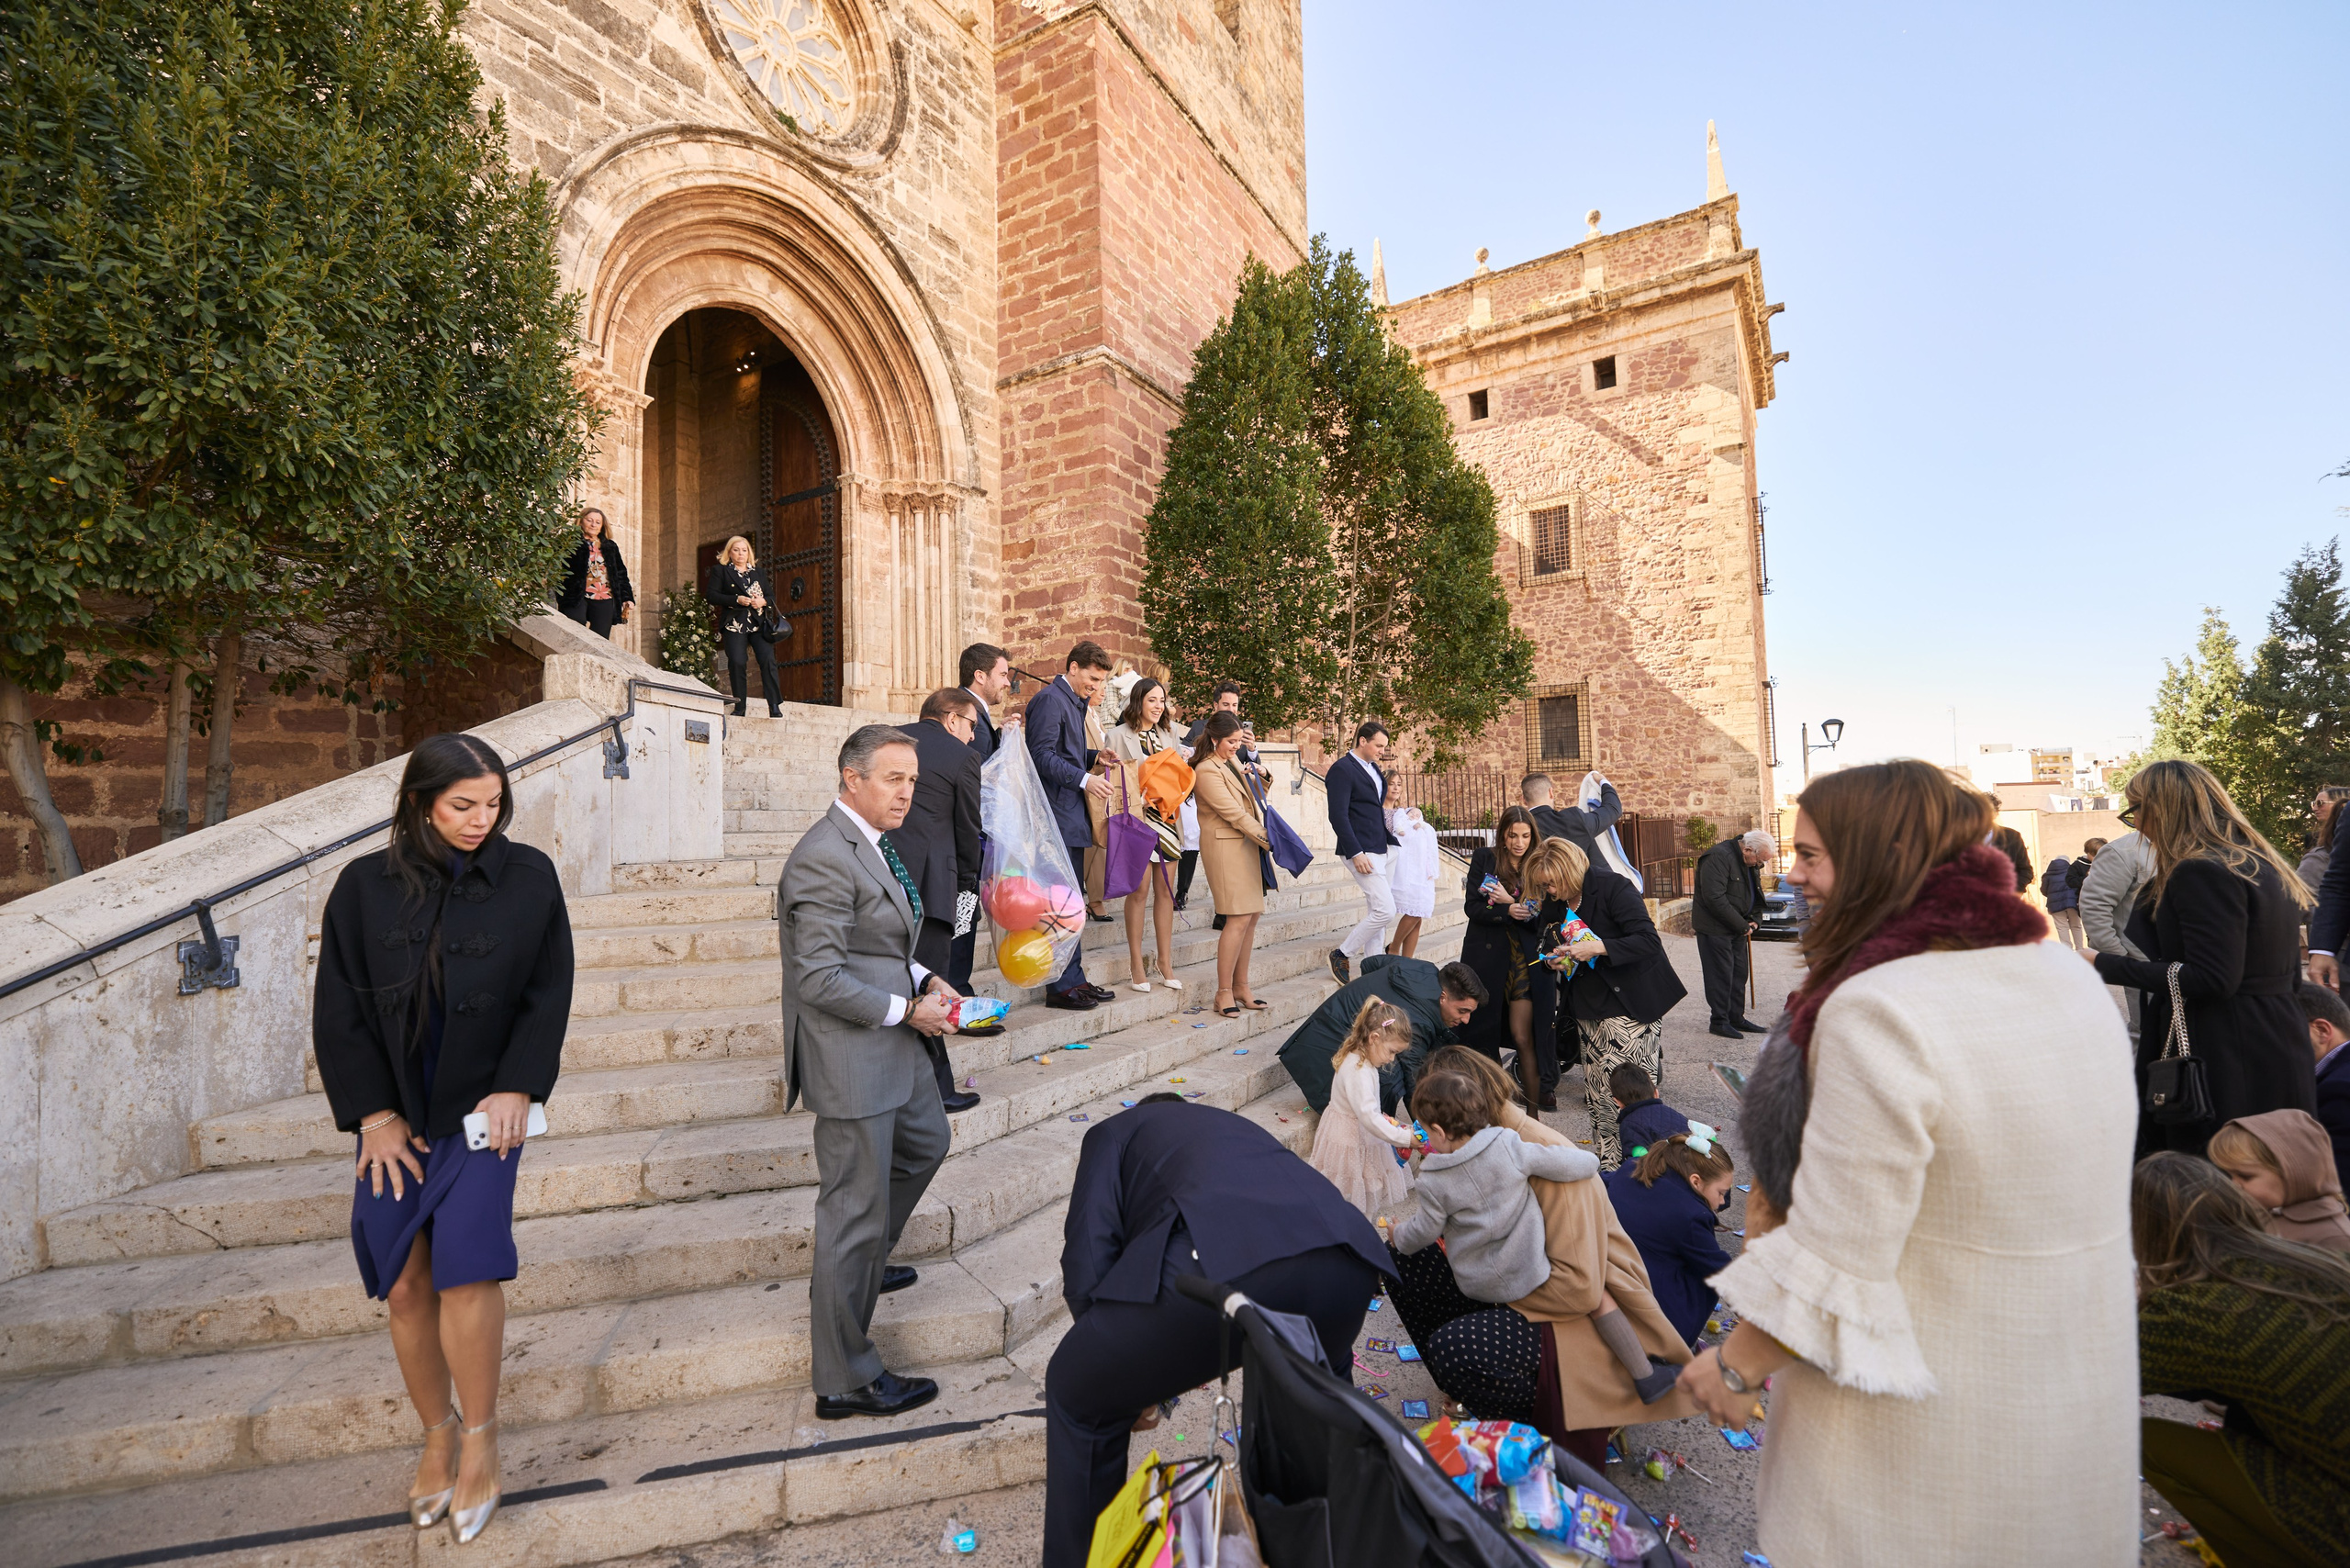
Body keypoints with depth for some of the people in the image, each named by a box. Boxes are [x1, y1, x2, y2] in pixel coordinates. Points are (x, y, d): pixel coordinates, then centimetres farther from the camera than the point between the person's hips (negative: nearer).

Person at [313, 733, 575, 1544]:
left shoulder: (528, 877, -7)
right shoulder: (366, 886, -3)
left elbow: (549, 991, -3)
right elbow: (338, 1010, 1)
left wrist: (516, 1087, -11)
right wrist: (373, 1114, -3)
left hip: (483, 1106, -2)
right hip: (396, 1112, 2)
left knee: (466, 1262, -13)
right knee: (405, 1285, 5)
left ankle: (479, 1438, 9)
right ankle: (438, 1431, 28)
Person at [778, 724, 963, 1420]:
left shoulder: (873, 843, 8)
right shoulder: (825, 859, -24)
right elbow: (821, 981, -25)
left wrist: (924, 980, 4)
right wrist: (907, 1009, -18)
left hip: (894, 1043, 10)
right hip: (851, 1057, -10)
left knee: (925, 1143, 29)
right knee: (855, 1209, 2)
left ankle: (857, 1265, 50)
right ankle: (845, 1380, 19)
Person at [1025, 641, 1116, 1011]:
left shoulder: (1074, 702, 20)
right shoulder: (1049, 699, -11)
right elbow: (1042, 755, -18)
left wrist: (1096, 755, 10)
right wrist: (1083, 779, -23)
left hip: (1072, 817, 10)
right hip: (1057, 817, -10)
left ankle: (1074, 980, 21)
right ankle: (1060, 986, 1)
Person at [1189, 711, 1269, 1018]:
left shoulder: (1232, 761, 14)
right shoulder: (1207, 770, -14)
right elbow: (1234, 814, -16)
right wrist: (1269, 841, -13)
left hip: (1247, 844, 9)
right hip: (1225, 847, -9)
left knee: (1252, 915, 8)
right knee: (1239, 919, -11)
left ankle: (1241, 986, 17)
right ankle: (1224, 993, -3)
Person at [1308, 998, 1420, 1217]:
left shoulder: (1357, 1059, 2)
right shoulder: (1359, 1072, -30)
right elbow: (1368, 1116, -35)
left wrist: (1382, 1117, 9)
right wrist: (1404, 1138, -31)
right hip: (1350, 1139, -10)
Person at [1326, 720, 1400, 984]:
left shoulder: (1373, 769, 15)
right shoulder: (1342, 769, -12)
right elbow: (1338, 815, -17)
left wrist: (1391, 840, 13)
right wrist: (1356, 853, -21)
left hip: (1379, 850, 9)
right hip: (1361, 851, -9)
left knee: (1376, 911, 10)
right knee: (1385, 909, -12)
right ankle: (1341, 955, 3)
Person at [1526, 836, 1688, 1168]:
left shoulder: (1612, 887, -16)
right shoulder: (1553, 904, 4)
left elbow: (1649, 941, -22)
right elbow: (1550, 947, 20)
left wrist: (1597, 948, -29)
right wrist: (1556, 962, -3)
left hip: (1631, 1004, -6)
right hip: (1590, 1008, 6)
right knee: (1597, 1093, 7)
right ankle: (1607, 1167, 17)